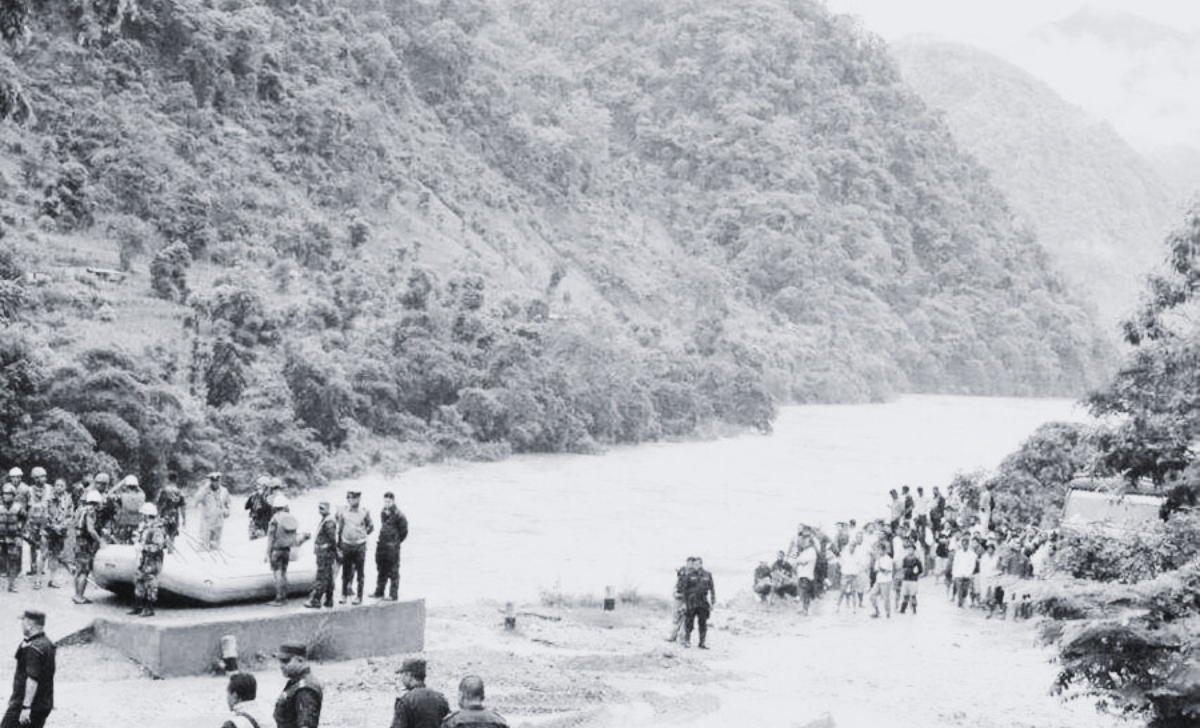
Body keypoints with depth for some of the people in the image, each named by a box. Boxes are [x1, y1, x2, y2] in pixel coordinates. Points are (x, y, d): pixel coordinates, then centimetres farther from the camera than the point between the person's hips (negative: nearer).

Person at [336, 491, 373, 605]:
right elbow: (340, 528, 10)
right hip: (346, 545, 1)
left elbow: (371, 527, 10)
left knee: (360, 573, 3)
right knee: (345, 572, 7)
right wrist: (339, 542, 12)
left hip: (360, 545, -1)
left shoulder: (364, 512, -3)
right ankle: (344, 594, 19)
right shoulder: (343, 512, 0)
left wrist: (362, 535, 7)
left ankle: (359, 596, 11)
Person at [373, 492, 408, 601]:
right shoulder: (383, 513, 9)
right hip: (381, 545, 7)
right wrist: (381, 540, 15)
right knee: (381, 570, 14)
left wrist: (396, 542, 0)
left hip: (392, 547, -7)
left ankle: (393, 595, 1)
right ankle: (379, 592, 22)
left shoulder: (398, 515, -13)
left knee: (393, 571, -3)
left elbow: (404, 531, -7)